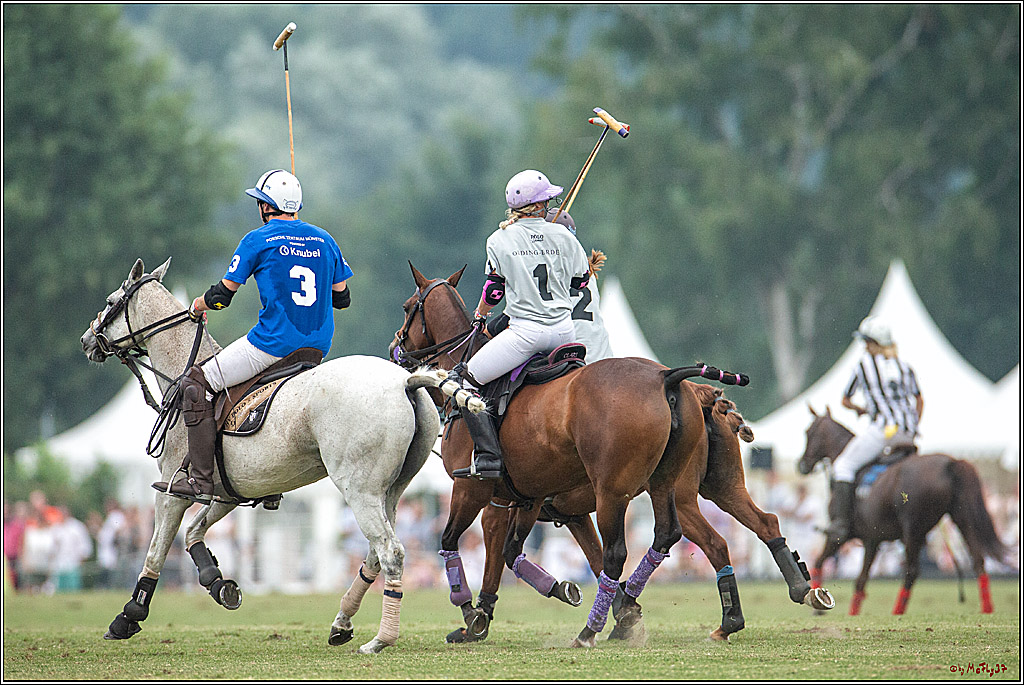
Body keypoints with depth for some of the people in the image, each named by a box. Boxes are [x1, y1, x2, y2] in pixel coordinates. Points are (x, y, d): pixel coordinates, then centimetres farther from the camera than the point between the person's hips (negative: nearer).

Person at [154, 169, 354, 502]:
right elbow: (342, 297, 18)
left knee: (197, 383, 0)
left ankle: (200, 480, -9)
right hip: (318, 347, 7)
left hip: (273, 344, -7)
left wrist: (198, 306, 20)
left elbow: (223, 294, -2)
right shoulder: (324, 240, 11)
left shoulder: (257, 240, -5)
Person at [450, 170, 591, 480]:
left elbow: (494, 291, 4)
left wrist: (479, 315, 24)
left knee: (464, 378, 2)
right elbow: (582, 281, 16)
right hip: (565, 331, 4)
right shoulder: (563, 237, 6)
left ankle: (488, 456, -12)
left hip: (525, 332, -4)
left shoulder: (499, 240, -1)